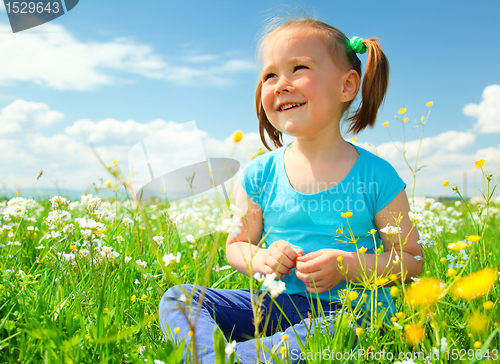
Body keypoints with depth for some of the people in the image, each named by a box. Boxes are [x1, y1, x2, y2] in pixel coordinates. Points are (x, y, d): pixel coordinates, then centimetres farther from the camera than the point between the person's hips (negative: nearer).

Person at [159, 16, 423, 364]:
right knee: (177, 299, -11)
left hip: (350, 309, -3)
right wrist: (259, 259, -12)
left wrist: (349, 265, -17)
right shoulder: (260, 174, 0)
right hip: (276, 303, 4)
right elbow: (236, 245, 12)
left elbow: (413, 260, 1)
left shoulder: (377, 177, -7)